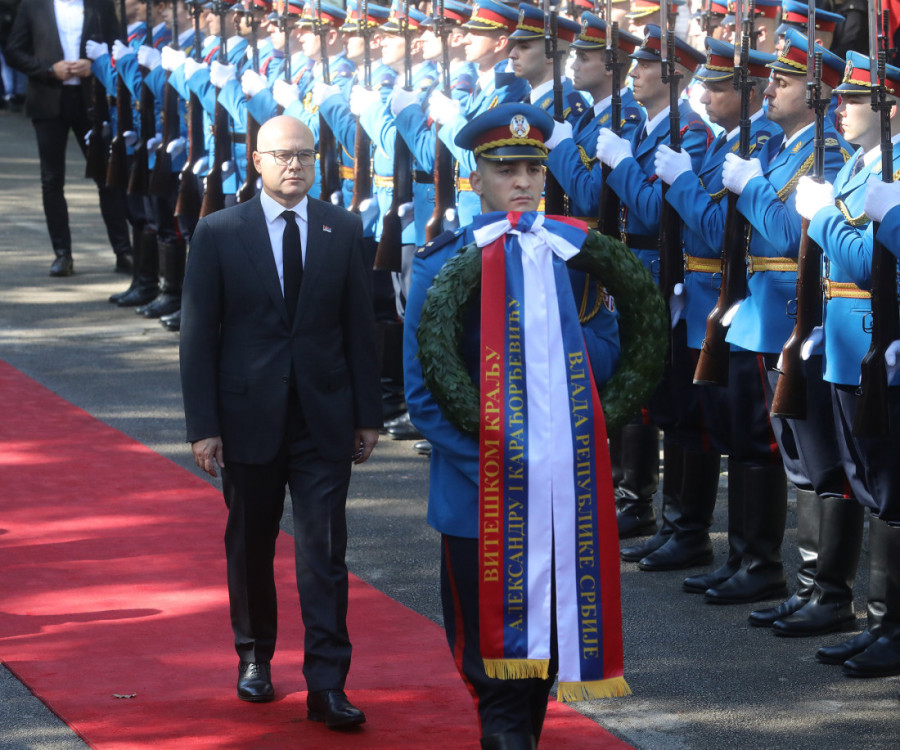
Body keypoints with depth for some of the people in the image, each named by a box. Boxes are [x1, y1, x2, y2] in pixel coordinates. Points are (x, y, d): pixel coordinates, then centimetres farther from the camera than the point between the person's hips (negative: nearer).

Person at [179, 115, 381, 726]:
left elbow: (359, 326, 7)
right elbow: (198, 335, -2)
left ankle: (327, 683, -4)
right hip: (249, 416, 0)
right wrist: (202, 424, -7)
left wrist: (367, 414, 4)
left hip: (324, 417, 0)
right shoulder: (219, 233, -2)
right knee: (250, 545, 13)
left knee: (324, 549, -5)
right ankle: (254, 657, 31)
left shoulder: (343, 230, 3)